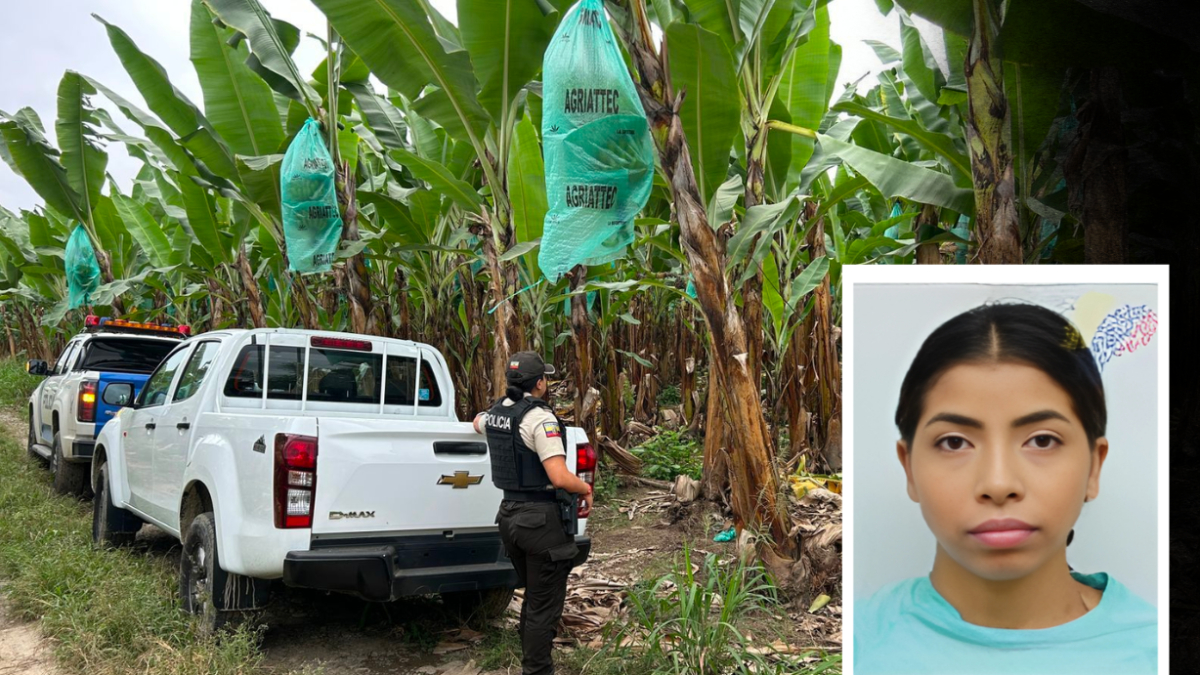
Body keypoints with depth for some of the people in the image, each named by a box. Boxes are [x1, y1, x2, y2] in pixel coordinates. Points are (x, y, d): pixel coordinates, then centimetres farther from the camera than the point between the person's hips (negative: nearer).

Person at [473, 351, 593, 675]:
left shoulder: (494, 412, 7)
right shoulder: (540, 418, -18)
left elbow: (477, 422, 34)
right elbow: (560, 478, -24)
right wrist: (586, 488, -6)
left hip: (510, 514, 9)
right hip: (541, 518, -9)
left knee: (533, 597, 22)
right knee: (544, 606, 2)